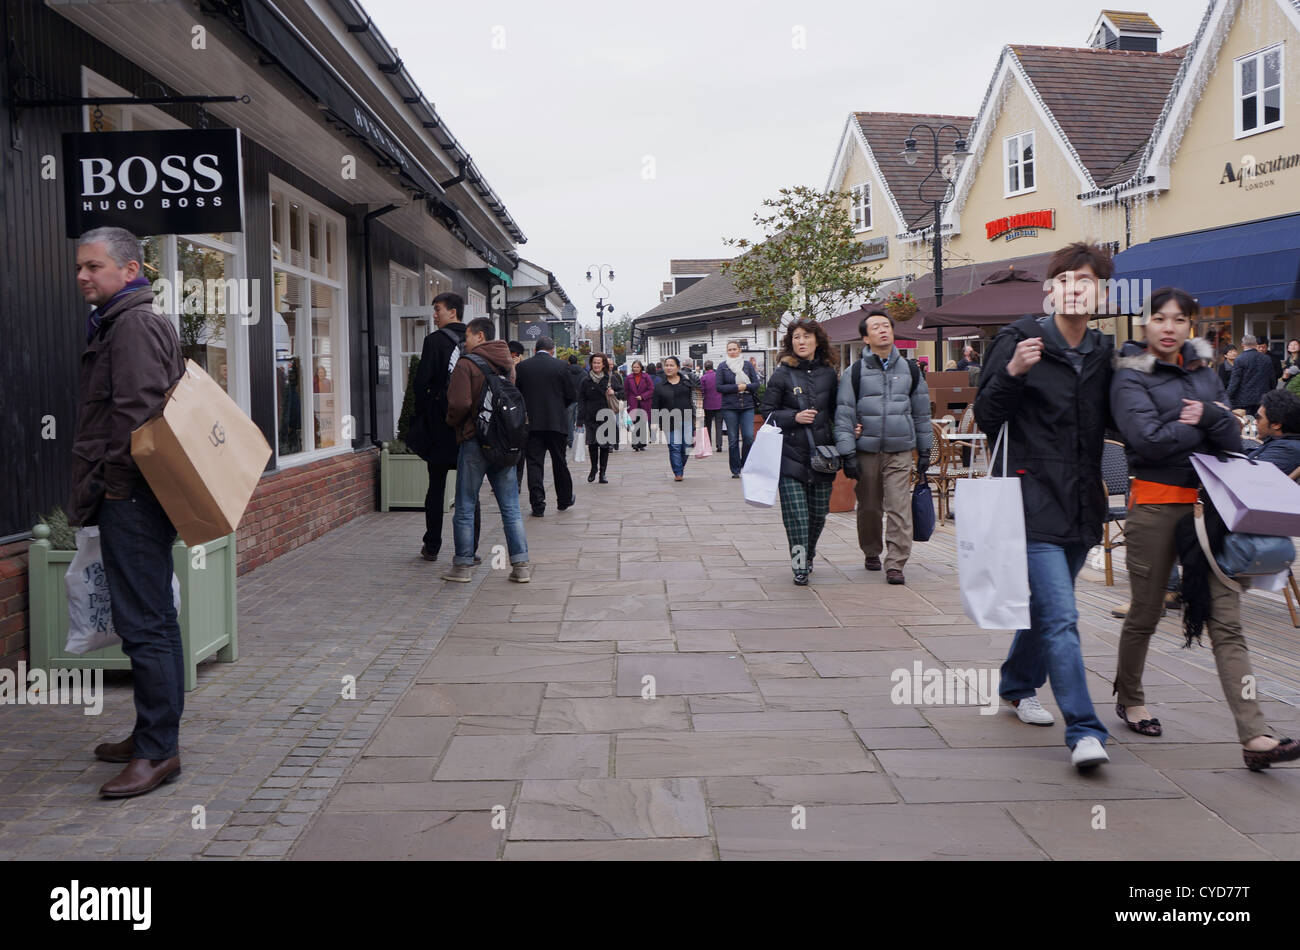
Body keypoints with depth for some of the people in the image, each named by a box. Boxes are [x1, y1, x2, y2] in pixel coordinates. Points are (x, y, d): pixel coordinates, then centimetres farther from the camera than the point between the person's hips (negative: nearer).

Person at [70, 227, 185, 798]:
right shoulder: (116, 323, 21)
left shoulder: (134, 324, -11)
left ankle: (158, 750, -2)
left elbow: (136, 414, -20)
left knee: (143, 623, -8)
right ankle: (154, 735, 25)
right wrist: (94, 492, 18)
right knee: (153, 619, 15)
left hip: (130, 495, -11)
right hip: (133, 497, 11)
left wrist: (109, 483, -12)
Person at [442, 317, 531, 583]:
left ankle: (463, 565, 10)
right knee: (510, 507, 7)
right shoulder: (508, 363, 11)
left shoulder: (466, 364, -9)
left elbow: (459, 403, -16)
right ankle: (521, 564, 5)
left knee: (465, 507, 5)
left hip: (474, 441, -5)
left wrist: (452, 422, 2)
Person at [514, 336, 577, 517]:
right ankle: (564, 500, 27)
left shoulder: (521, 367, -1)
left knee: (534, 463, 2)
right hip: (556, 421, 0)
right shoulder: (561, 366, -4)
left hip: (531, 422, 0)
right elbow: (573, 395, -2)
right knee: (559, 461, 14)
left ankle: (538, 506, -3)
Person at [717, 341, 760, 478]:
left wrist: (745, 386, -13)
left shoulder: (748, 365, 9)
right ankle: (735, 470, 10)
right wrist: (737, 387, -10)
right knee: (733, 440, 1)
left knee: (749, 437, -8)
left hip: (747, 406, 1)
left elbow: (756, 384, 6)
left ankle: (745, 465, 12)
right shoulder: (722, 366, 4)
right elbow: (719, 387, -3)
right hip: (729, 407, -1)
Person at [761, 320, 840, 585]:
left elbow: (837, 412, 17)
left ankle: (809, 555, 33)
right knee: (796, 513, -9)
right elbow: (767, 412, 2)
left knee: (819, 512, 9)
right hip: (791, 453, -3)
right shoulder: (782, 374, 0)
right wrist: (794, 417, -13)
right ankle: (800, 567, 0)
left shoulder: (829, 374, 9)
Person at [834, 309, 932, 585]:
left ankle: (896, 564, -5)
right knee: (869, 507, 10)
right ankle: (872, 552, 32)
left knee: (899, 508, -9)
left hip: (900, 451, 1)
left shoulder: (910, 370, 9)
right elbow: (843, 414, -1)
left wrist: (924, 451, 16)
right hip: (866, 451, 0)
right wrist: (848, 453, -8)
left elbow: (921, 412, 16)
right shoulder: (855, 372, 1)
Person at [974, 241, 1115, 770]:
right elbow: (986, 418, -7)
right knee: (1060, 617, -12)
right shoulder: (1020, 340, -5)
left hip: (1082, 503, 6)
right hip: (1035, 499, -6)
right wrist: (1011, 374, -23)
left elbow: (1109, 424, 19)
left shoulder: (1104, 353, 10)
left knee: (1046, 605, 18)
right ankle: (1084, 731, -8)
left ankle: (1017, 685, 40)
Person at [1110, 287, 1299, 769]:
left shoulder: (1203, 371, 14)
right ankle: (1128, 699, 33)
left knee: (1226, 621, -3)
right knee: (1145, 614, 9)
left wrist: (1208, 414, -13)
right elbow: (1148, 440, -17)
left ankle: (1255, 737, -7)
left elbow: (1233, 438, 6)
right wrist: (1201, 426, -5)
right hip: (1156, 504, -4)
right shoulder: (1131, 376, -3)